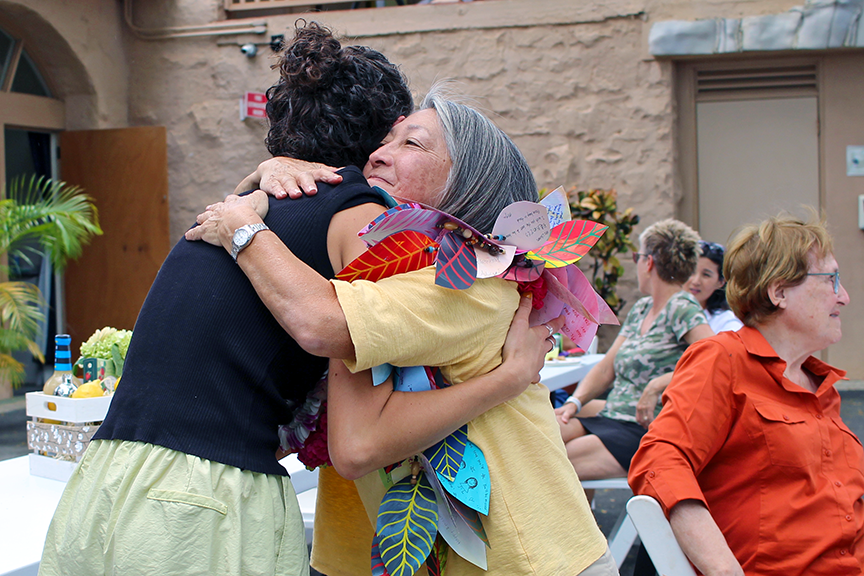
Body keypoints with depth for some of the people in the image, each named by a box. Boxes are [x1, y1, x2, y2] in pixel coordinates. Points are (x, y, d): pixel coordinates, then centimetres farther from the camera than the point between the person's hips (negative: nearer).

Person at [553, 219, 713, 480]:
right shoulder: (641, 309, 19)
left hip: (648, 432, -8)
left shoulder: (683, 308, -8)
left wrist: (657, 385, -24)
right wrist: (574, 402, 3)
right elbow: (606, 368, 20)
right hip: (610, 419, 8)